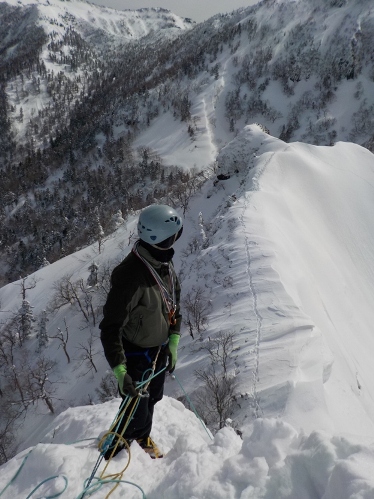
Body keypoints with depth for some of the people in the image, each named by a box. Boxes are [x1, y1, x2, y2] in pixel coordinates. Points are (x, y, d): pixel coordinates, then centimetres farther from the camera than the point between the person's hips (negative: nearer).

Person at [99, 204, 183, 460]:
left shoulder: (165, 263, -9)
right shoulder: (130, 276, -35)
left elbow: (174, 303, 7)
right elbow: (110, 328, -32)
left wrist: (173, 342, 5)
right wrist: (120, 371, -37)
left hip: (160, 348, 7)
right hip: (136, 353, -7)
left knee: (153, 399, 27)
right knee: (137, 411, 6)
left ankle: (142, 436, 57)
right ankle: (112, 449, 37)